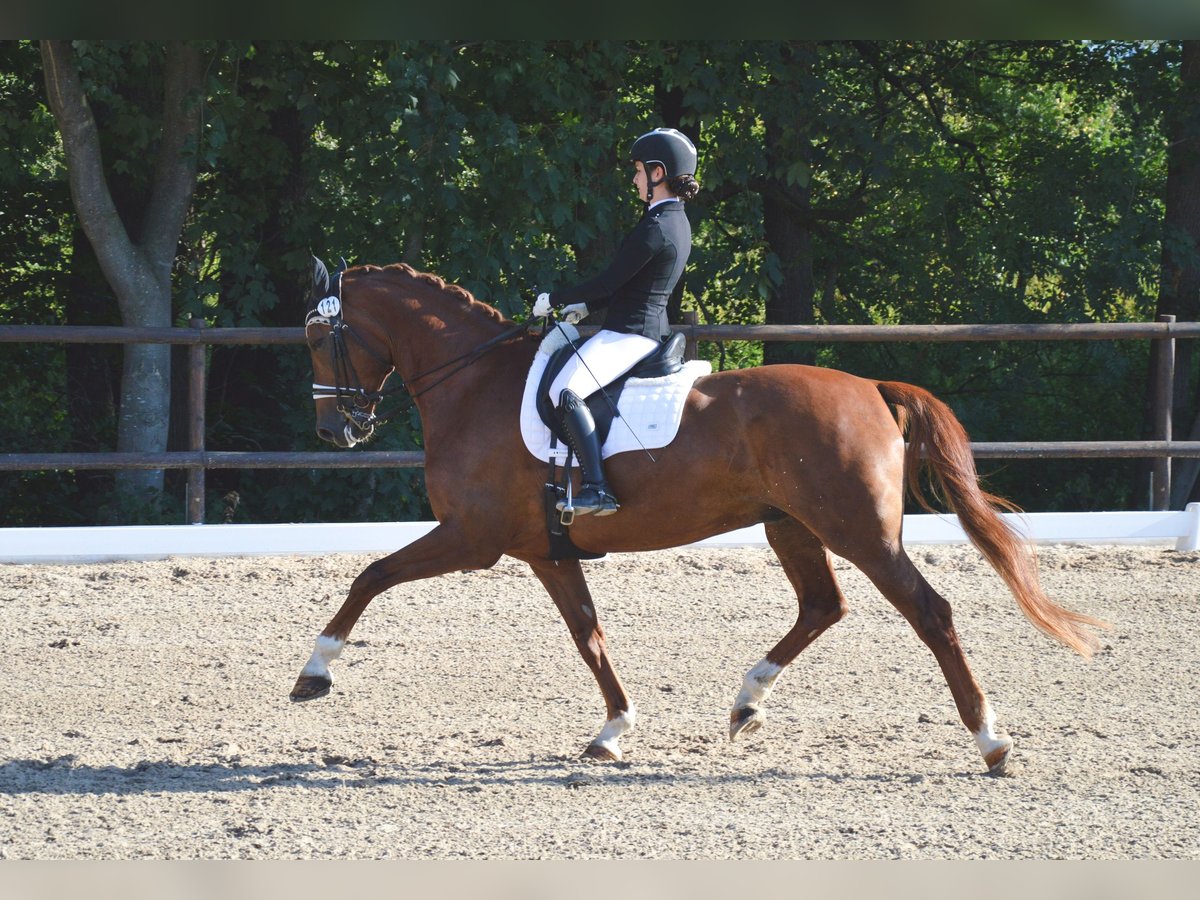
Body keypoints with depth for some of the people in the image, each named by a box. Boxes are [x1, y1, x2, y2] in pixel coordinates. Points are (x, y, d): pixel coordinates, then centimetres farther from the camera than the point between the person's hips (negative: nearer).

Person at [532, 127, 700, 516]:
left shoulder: (656, 228, -19)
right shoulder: (678, 222, 13)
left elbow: (609, 281, -17)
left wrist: (555, 300, -6)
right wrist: (587, 306, 17)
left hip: (630, 333, -11)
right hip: (653, 329, 11)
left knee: (565, 390, -26)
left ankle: (596, 488, -33)